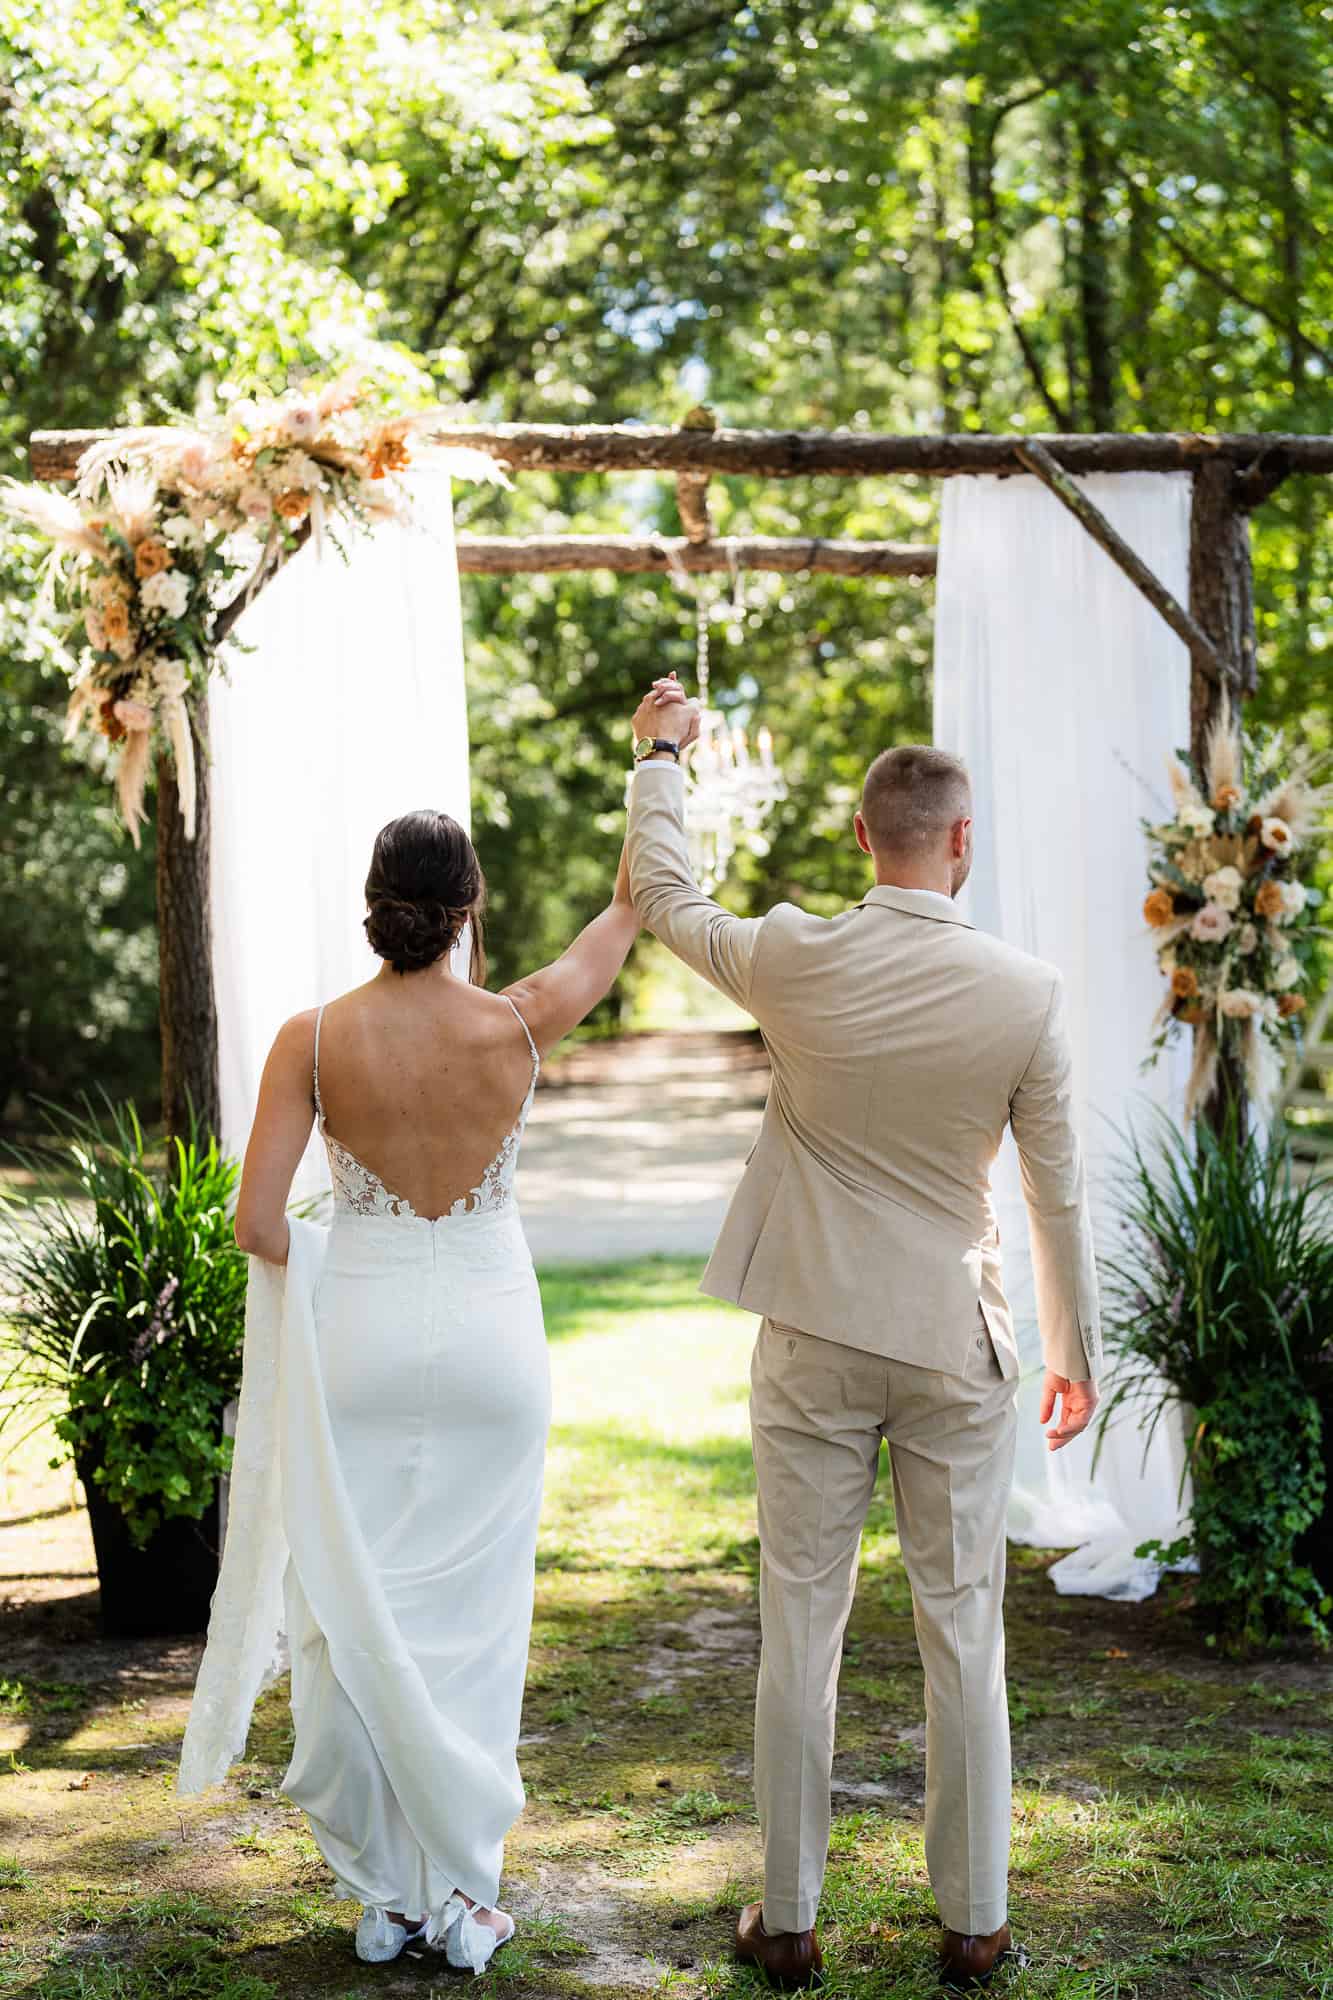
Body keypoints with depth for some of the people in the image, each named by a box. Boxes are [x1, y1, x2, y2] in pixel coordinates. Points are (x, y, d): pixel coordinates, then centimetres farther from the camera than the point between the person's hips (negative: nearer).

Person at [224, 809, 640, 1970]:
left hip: (361, 1336, 0)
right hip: (490, 1334, 0)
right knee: (471, 1620, 10)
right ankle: (462, 1896, 15)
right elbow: (632, 905, 4)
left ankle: (384, 1895, 17)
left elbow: (259, 1226, -12)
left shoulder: (312, 1040, -11)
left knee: (357, 1614, 11)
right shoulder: (517, 1026, -11)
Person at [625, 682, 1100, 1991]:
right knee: (963, 1635, 9)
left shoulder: (794, 963, -9)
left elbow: (661, 898, 11)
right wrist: (1075, 1352, 11)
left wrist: (659, 753, 26)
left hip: (814, 1341, 0)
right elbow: (1057, 1193, -1)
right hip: (954, 1346, 0)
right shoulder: (1024, 996, -10)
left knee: (801, 1628, 8)